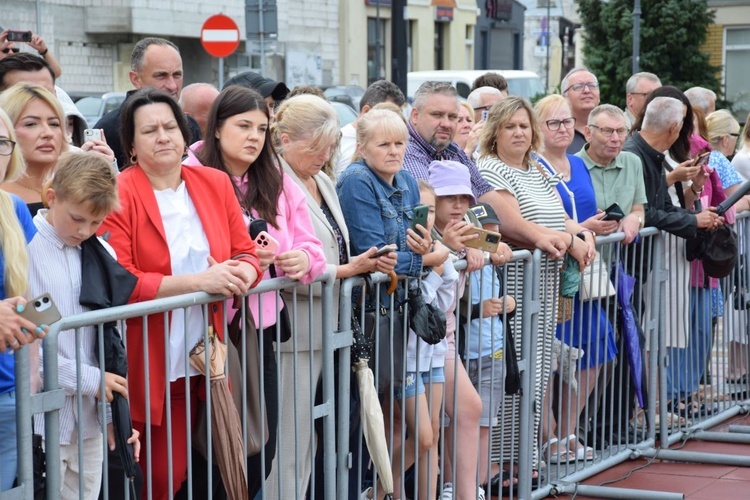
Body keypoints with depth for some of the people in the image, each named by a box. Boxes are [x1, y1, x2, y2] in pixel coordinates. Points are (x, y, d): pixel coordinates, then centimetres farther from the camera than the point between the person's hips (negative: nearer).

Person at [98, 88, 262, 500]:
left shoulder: (215, 184, 9)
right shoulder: (119, 194, -9)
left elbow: (247, 253, 13)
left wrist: (240, 274, -11)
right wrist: (197, 282, -20)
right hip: (150, 368, -5)